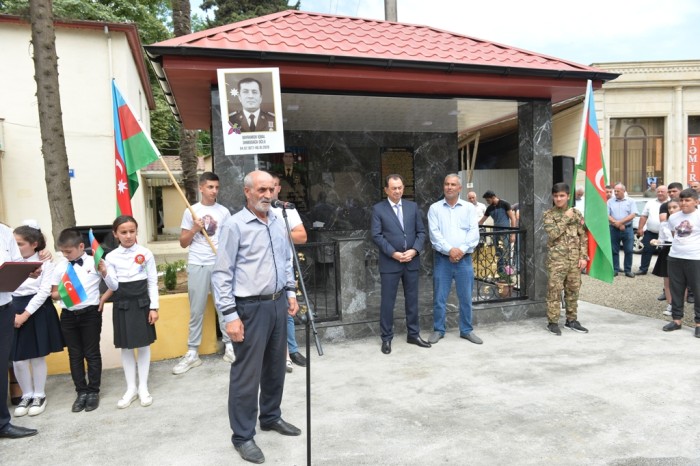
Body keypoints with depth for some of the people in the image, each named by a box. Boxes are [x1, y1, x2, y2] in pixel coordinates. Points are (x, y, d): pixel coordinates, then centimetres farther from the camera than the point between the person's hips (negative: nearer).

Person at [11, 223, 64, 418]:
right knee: (17, 358, 7)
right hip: (13, 310, 3)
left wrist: (25, 314, -14)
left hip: (38, 311, -3)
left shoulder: (45, 262, -5)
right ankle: (27, 395, 25)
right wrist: (13, 314, -9)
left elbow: (44, 292, -10)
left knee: (37, 356, 6)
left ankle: (39, 396, 22)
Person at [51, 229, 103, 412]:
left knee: (92, 353, 5)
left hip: (90, 313, -3)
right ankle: (81, 392, 21)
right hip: (68, 315, 4)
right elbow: (53, 293, 8)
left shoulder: (95, 263, -6)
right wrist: (62, 294, -11)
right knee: (75, 355, 10)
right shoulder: (60, 267, 4)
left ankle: (93, 391, 17)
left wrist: (102, 300, -13)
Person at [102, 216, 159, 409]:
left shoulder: (145, 254, -4)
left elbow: (152, 282, -1)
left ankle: (143, 387, 19)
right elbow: (113, 286, -3)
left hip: (141, 303, -1)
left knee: (143, 345, 6)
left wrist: (154, 307, -5)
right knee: (126, 347, 10)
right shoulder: (111, 257, -1)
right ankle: (131, 388, 22)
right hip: (122, 305, 2)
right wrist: (105, 273, -22)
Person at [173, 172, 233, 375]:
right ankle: (192, 353, 13)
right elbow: (183, 243, 6)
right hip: (197, 266, 0)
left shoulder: (224, 211, 6)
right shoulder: (191, 211, 4)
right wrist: (194, 230, -10)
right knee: (196, 311, 5)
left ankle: (229, 347, 15)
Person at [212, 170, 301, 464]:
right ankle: (243, 436, 19)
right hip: (250, 308, -7)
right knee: (247, 373, 3)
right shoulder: (235, 225, -12)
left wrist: (290, 292, 12)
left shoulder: (277, 223, 8)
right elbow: (221, 274, -14)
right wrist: (230, 315, -17)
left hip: (277, 304, 7)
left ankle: (271, 417, 39)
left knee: (275, 366, 19)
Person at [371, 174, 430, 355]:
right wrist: (393, 253, -16)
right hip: (390, 262, -3)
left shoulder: (413, 206, 9)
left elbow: (421, 231, 7)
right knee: (387, 302, 2)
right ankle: (386, 338, 14)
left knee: (412, 300, 12)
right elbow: (376, 235, -8)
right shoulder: (378, 209, -2)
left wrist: (415, 250, -10)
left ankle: (413, 334, 26)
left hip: (412, 261, 3)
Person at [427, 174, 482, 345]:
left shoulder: (469, 208, 6)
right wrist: (449, 250, -16)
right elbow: (434, 233, -7)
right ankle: (438, 330, 17)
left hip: (464, 259, 1)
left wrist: (462, 250, -15)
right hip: (442, 259, -1)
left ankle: (467, 330, 21)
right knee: (439, 298, 4)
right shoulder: (435, 208, 3)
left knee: (466, 297, 8)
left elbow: (474, 232, -3)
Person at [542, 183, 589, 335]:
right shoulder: (548, 214, -3)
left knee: (573, 290, 11)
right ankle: (552, 322, 7)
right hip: (556, 259, -4)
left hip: (574, 259, 4)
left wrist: (583, 256, 1)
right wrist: (566, 218, -13)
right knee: (554, 290, -2)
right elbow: (553, 234, -18)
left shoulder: (576, 213, 8)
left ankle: (571, 320, 23)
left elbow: (583, 237, 8)